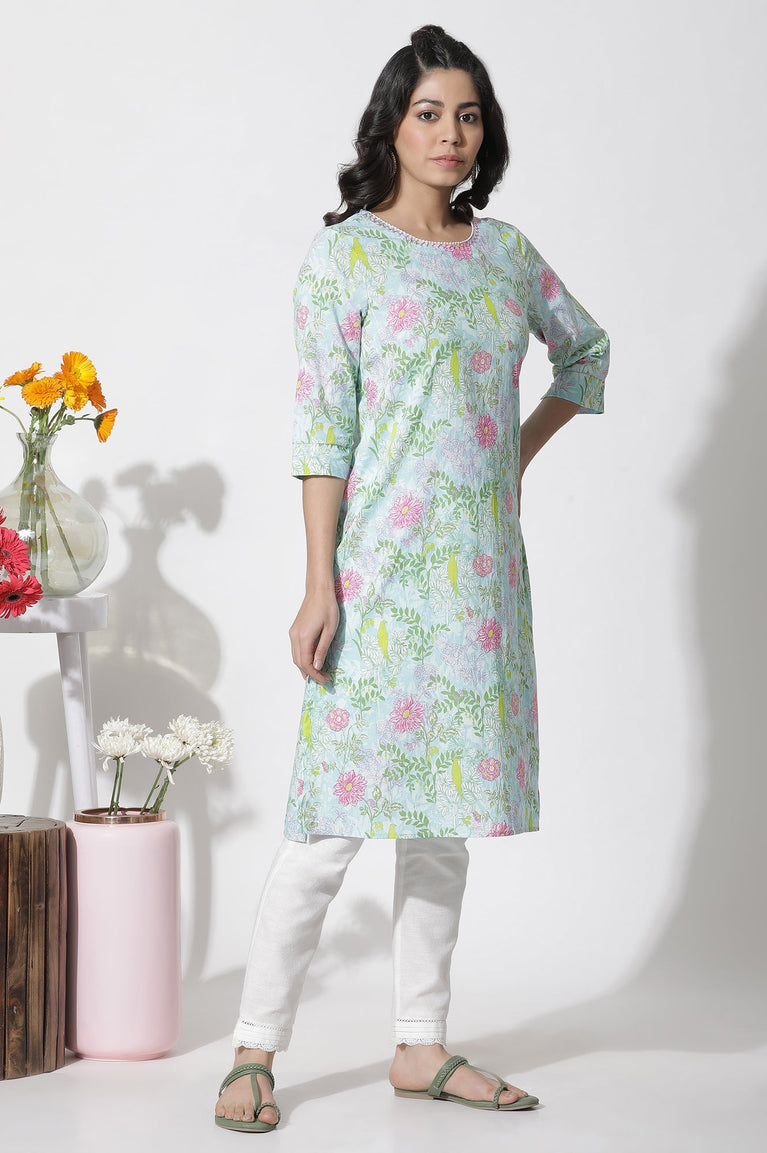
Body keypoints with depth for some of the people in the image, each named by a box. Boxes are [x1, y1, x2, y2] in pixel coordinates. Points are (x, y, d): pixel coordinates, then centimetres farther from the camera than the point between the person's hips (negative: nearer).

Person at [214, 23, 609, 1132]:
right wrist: (319, 586, -14)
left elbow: (587, 347, 29)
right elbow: (323, 430, -9)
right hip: (382, 566, -5)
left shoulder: (503, 251, 11)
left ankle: (423, 1047, 19)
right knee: (339, 816, -8)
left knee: (445, 811, 9)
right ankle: (255, 1051, 3)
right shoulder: (345, 254, -4)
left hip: (482, 569, 5)